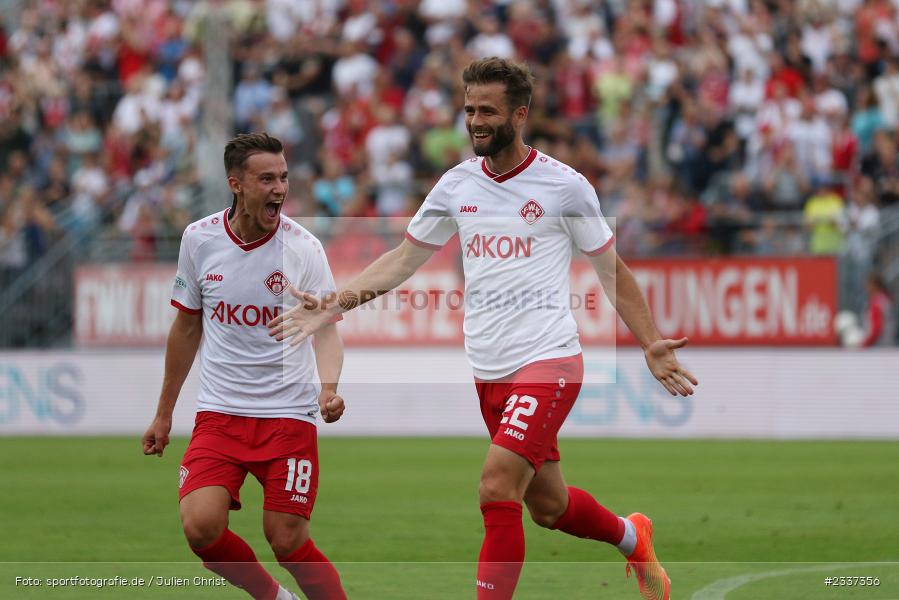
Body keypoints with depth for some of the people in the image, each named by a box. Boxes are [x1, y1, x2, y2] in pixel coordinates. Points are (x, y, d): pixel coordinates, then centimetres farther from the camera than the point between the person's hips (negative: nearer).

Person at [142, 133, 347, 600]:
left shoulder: (303, 248, -7)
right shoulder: (199, 239, 1)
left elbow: (325, 329, -11)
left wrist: (329, 387, -32)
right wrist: (164, 414, 17)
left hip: (289, 413, -2)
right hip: (219, 414, 2)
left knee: (287, 541, -7)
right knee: (201, 527, -16)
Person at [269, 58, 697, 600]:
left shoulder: (564, 184, -5)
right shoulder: (457, 185, 8)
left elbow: (612, 270, 4)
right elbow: (403, 259, 15)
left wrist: (650, 344, -3)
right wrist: (334, 305, 4)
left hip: (548, 360, -6)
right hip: (490, 372, 6)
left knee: (497, 490, -20)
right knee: (549, 506, 13)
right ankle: (633, 539, 43)